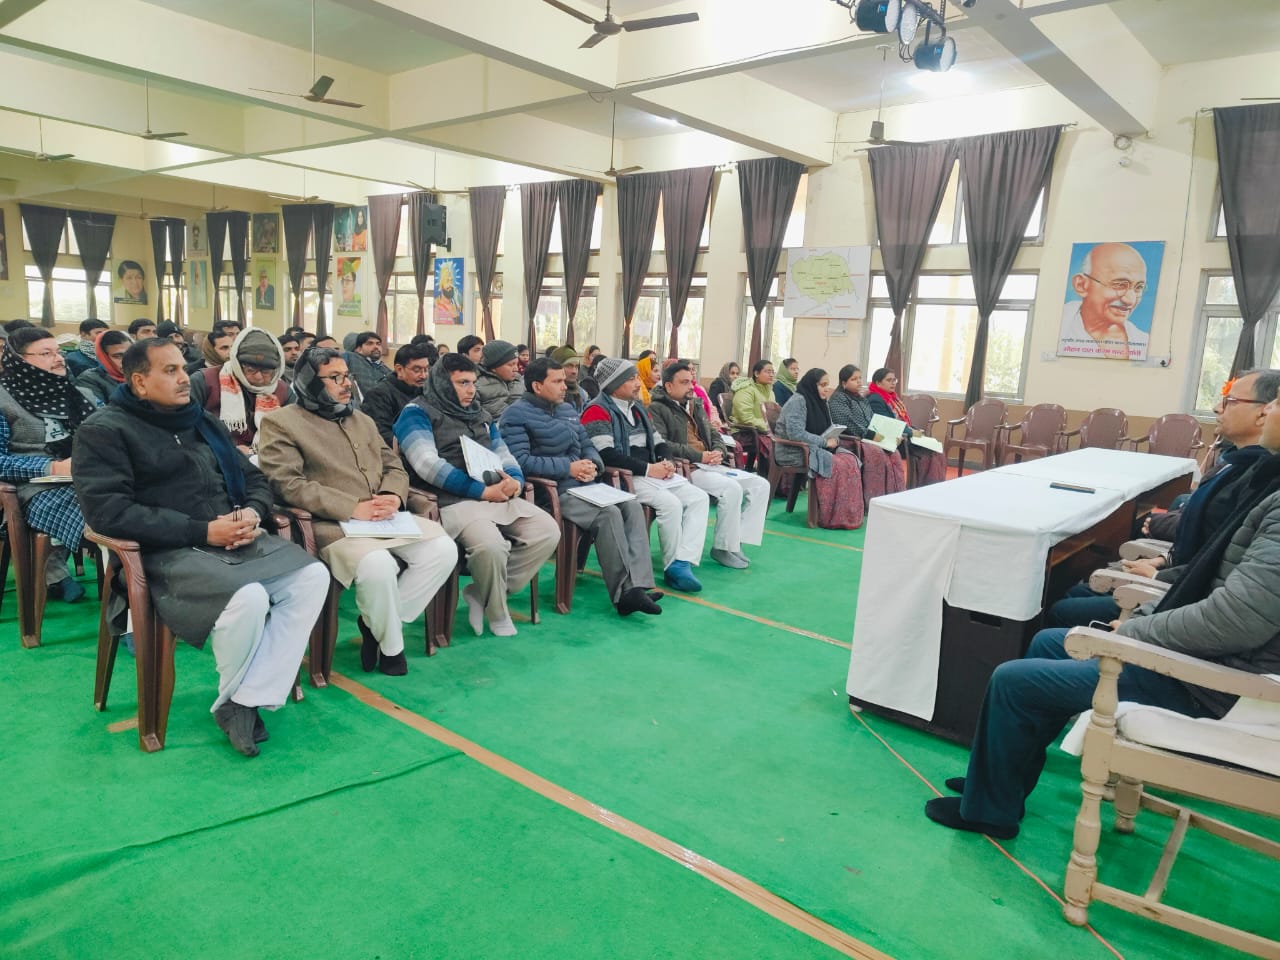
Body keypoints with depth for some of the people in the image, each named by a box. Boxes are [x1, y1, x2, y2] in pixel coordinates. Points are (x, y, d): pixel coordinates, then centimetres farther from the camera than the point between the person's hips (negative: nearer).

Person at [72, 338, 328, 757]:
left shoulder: (205, 423, 21)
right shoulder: (104, 431, 0)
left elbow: (255, 478, 23)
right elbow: (107, 509, -14)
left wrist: (253, 512, -3)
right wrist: (202, 531, -18)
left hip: (238, 541, 7)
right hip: (171, 553, -7)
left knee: (313, 576, -17)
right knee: (249, 598, -34)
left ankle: (250, 700, -13)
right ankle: (230, 697, -2)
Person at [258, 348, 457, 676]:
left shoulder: (362, 420, 23)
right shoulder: (281, 423, 2)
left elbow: (394, 467, 20)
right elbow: (288, 483, -11)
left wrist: (393, 496, -6)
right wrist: (353, 509, -18)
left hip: (385, 518, 7)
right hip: (333, 525, -6)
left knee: (444, 549, -17)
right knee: (378, 565, -35)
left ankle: (378, 624, -1)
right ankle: (390, 644, -5)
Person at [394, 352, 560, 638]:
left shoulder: (480, 414, 23)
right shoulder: (417, 413, 1)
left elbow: (503, 455, 24)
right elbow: (428, 464, -13)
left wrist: (515, 480, -2)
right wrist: (482, 491, -17)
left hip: (499, 496, 7)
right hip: (454, 501, -7)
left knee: (548, 531, -12)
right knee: (491, 545, -34)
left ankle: (481, 595, -1)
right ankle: (497, 614, -3)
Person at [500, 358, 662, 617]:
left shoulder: (567, 409, 20)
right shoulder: (516, 415, -5)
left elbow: (587, 445, 22)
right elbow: (520, 461, -17)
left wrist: (593, 464, -4)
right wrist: (568, 468, -17)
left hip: (585, 485, 8)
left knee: (633, 506, -16)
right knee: (609, 514, -28)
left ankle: (638, 585, -25)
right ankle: (624, 592, -20)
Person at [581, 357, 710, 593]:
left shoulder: (638, 408, 20)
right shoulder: (598, 411, -7)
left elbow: (659, 442, 22)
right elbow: (606, 454, -19)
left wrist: (666, 462, -3)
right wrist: (648, 469, -17)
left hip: (654, 474, 9)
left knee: (699, 498, -9)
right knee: (670, 502, -29)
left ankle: (683, 563, -21)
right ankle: (673, 568, -11)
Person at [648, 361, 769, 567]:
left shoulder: (696, 405, 22)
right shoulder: (657, 408, -3)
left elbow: (714, 434, 25)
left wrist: (718, 452, 0)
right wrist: (699, 456, -18)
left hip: (711, 465, 8)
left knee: (760, 485, -5)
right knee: (732, 488, -29)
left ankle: (736, 541, -5)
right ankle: (722, 548, -14)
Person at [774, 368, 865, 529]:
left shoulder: (820, 402, 14)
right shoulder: (797, 401, -13)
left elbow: (829, 430, 20)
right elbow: (795, 433, -23)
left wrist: (834, 439, -5)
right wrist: (824, 442, -20)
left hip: (815, 448, 8)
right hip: (794, 451, -8)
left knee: (850, 460, -14)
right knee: (836, 465, -27)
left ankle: (851, 515, -15)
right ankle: (831, 518, -20)